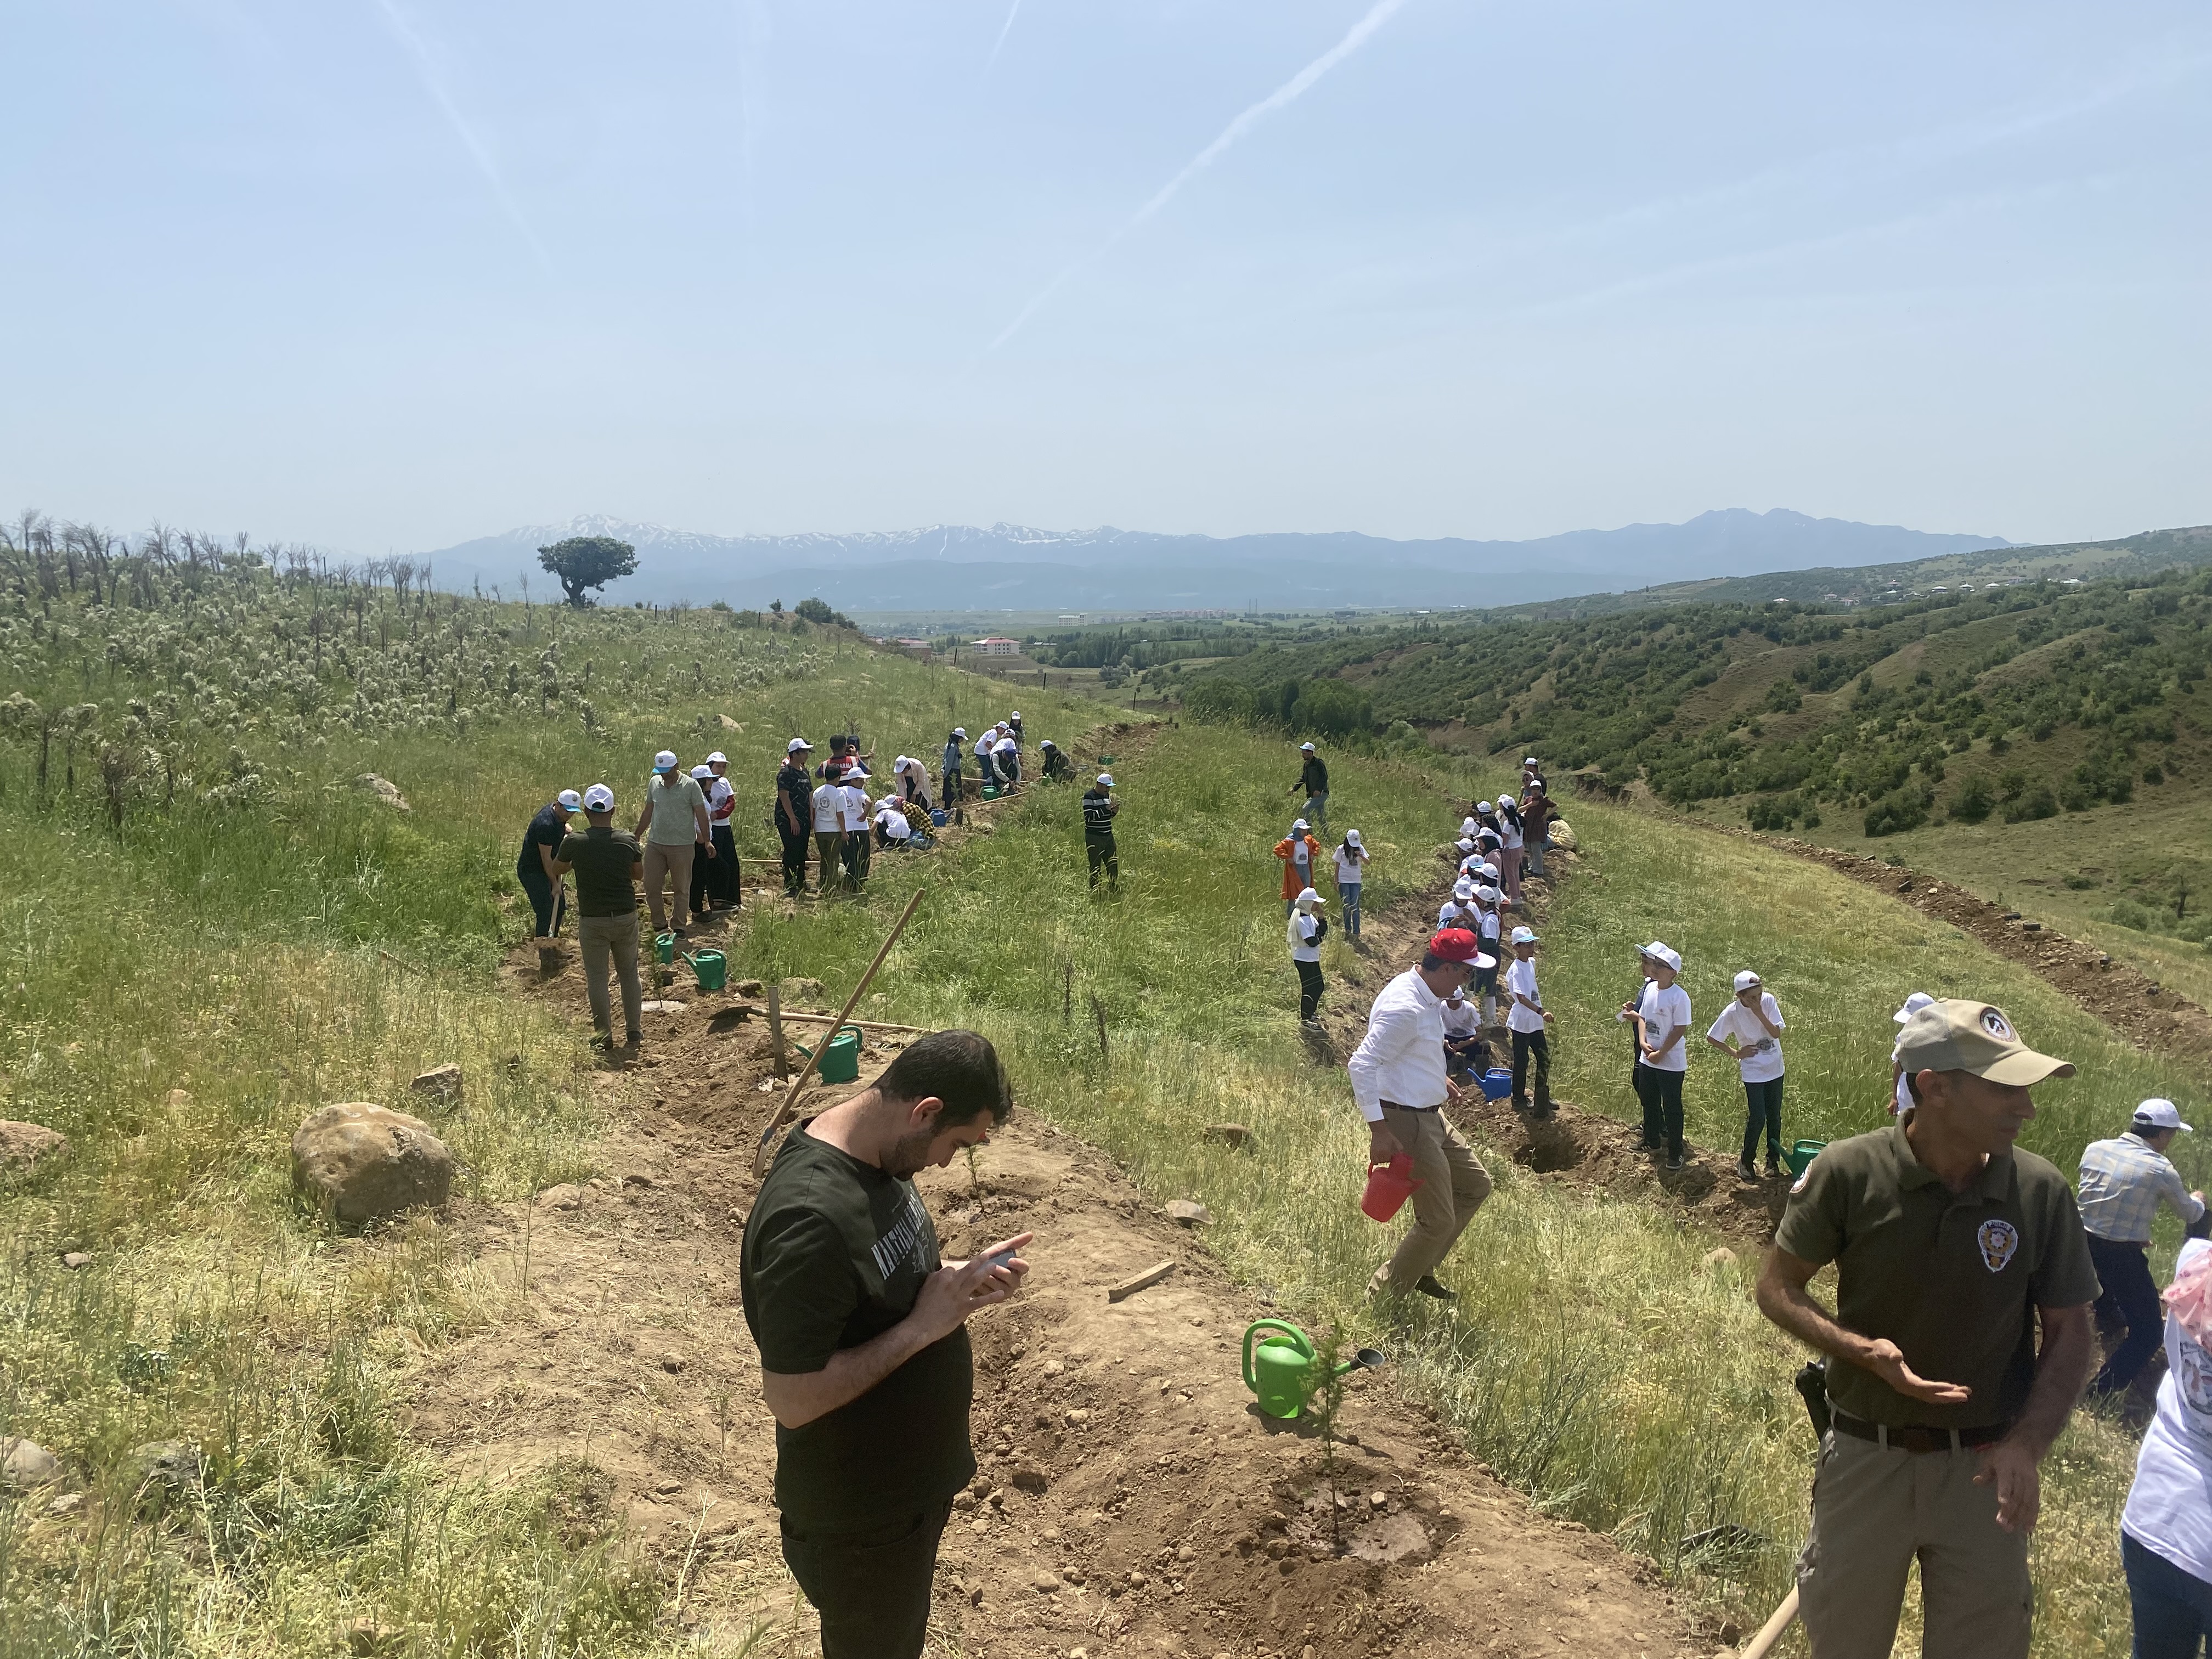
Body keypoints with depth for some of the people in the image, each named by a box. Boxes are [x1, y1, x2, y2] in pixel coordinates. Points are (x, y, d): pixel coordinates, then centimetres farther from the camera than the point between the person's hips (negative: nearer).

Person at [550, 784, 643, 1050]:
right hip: (625, 917, 2)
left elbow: (557, 870, 7)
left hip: (592, 920, -2)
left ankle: (604, 1035, 14)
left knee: (597, 978, 10)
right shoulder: (628, 840, -9)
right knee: (629, 974, 16)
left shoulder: (574, 842, -12)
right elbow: (639, 873, 7)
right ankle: (633, 1032, 20)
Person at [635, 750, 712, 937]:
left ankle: (680, 927, 15)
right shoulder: (654, 783, 6)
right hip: (655, 844, 4)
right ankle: (658, 926, 18)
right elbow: (648, 813, 15)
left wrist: (707, 841, -10)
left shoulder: (691, 785, -8)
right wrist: (635, 836, 18)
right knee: (651, 886, 5)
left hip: (682, 846, -4)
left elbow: (701, 815, -6)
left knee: (681, 888, 5)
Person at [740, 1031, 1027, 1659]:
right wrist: (923, 1327, -28)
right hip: (858, 1519, -8)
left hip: (914, 1480, 9)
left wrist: (961, 1279, -7)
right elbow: (791, 1399, -32)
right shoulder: (809, 1222, -35)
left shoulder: (880, 1159, -5)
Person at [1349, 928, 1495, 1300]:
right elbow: (1361, 1063, -30)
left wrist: (1436, 1078, 24)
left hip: (1430, 1115, 10)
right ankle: (1382, 1297, 13)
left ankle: (1422, 1269, 28)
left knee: (1475, 1185, 21)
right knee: (1439, 1221, -3)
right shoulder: (1406, 1008, -27)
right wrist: (1379, 1131, -30)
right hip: (1405, 1122, -10)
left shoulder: (1427, 996, 5)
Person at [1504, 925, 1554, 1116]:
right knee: (1521, 1061, 2)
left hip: (1535, 1022, 8)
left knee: (1544, 1058, 13)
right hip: (1521, 1022, -8)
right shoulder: (1516, 970, -19)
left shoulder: (1531, 963, 7)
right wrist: (1541, 1011, -39)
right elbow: (1521, 997, -30)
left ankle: (1543, 1098, 26)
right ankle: (1519, 1100, 13)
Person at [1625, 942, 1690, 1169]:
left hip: (1671, 1064, -7)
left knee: (1671, 1108, 4)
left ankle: (1675, 1152, 16)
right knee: (1649, 1102, 21)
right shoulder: (1650, 988, 1)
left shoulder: (1679, 997, -20)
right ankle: (1652, 1141, 39)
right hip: (1647, 1059, 7)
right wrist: (1643, 1042, -7)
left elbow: (1680, 1030, -18)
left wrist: (1660, 1054, -16)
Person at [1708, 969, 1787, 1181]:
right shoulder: (1732, 1012, -17)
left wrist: (1759, 1013, -26)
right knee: (1757, 1118, -3)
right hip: (1753, 1072, -3)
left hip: (1775, 1069, 3)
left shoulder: (1769, 1001, -12)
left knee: (1774, 1117, 12)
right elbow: (1711, 1038, -6)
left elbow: (1776, 1033, -16)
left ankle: (1773, 1159, 29)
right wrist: (1736, 1053, -7)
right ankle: (1746, 1162, 15)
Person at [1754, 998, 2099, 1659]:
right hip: (1866, 1457, -1)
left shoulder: (2041, 1191, -12)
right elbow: (1778, 1288, -5)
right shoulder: (1848, 1172, -17)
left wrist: (2027, 1443, -14)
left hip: (1983, 1467, 1)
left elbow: (2069, 1333, -1)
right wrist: (1864, 1350, -21)